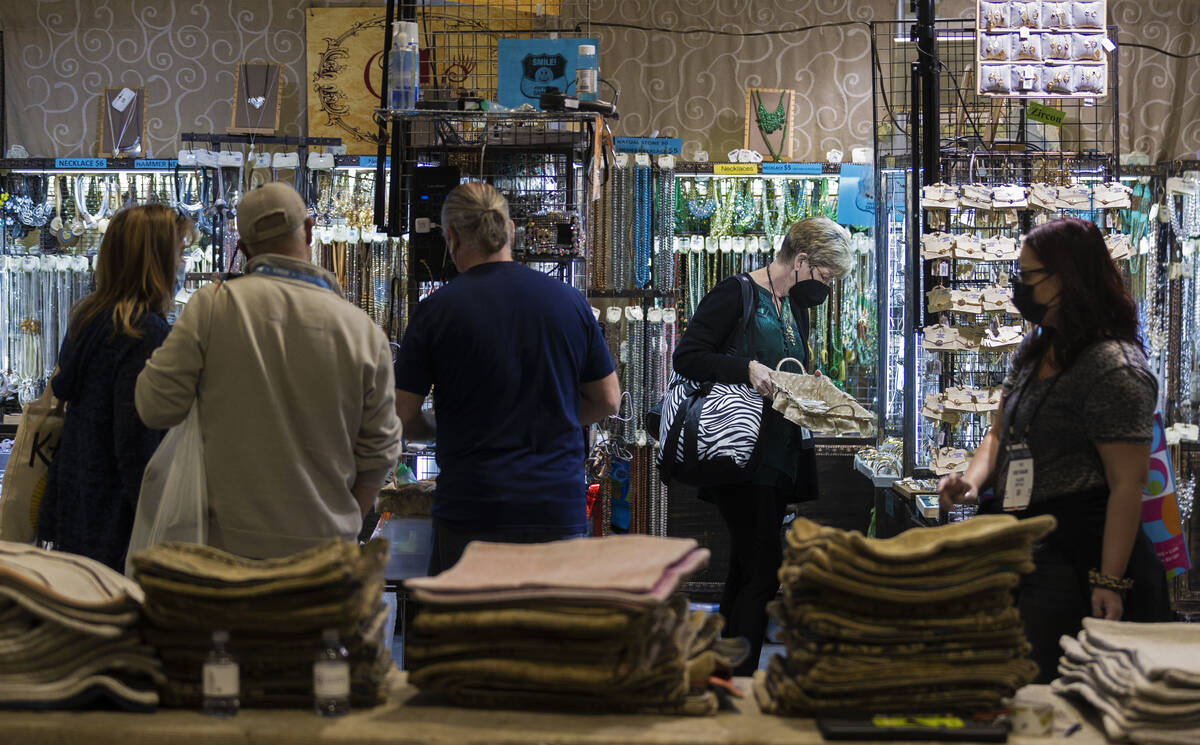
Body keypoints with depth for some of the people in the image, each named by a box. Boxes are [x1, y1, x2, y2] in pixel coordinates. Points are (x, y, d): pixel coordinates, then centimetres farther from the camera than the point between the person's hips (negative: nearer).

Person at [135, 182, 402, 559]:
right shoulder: (363, 331, -1)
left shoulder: (212, 304, -6)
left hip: (229, 540, -1)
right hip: (324, 544, 1)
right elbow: (379, 453, 6)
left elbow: (155, 407, -4)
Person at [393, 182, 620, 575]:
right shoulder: (569, 300, 3)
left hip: (471, 510, -2)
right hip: (560, 507, 2)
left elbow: (400, 415, -4)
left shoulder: (436, 310, -6)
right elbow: (607, 400, 10)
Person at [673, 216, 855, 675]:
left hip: (779, 459, 9)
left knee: (745, 573, 11)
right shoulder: (736, 294, -9)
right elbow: (686, 357, -13)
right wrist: (747, 369, -24)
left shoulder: (795, 306, 17)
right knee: (763, 573, -13)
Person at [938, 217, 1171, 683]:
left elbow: (1127, 485, -19)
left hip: (1079, 552, -9)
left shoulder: (1116, 369, -16)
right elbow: (1001, 433, 21)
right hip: (1023, 543, 9)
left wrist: (1109, 582, -21)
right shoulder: (1036, 348, 12)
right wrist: (973, 482, -1)